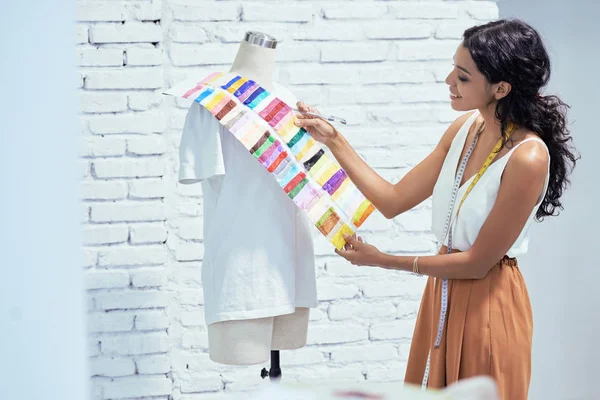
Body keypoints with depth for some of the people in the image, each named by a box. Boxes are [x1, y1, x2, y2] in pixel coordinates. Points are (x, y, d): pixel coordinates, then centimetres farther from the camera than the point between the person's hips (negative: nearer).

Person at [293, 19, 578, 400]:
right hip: (442, 296, 7)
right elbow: (393, 201, 3)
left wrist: (382, 260, -12)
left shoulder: (528, 158, -24)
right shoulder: (466, 127, -1)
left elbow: (478, 262, -19)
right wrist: (334, 140, 0)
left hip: (487, 306, -7)